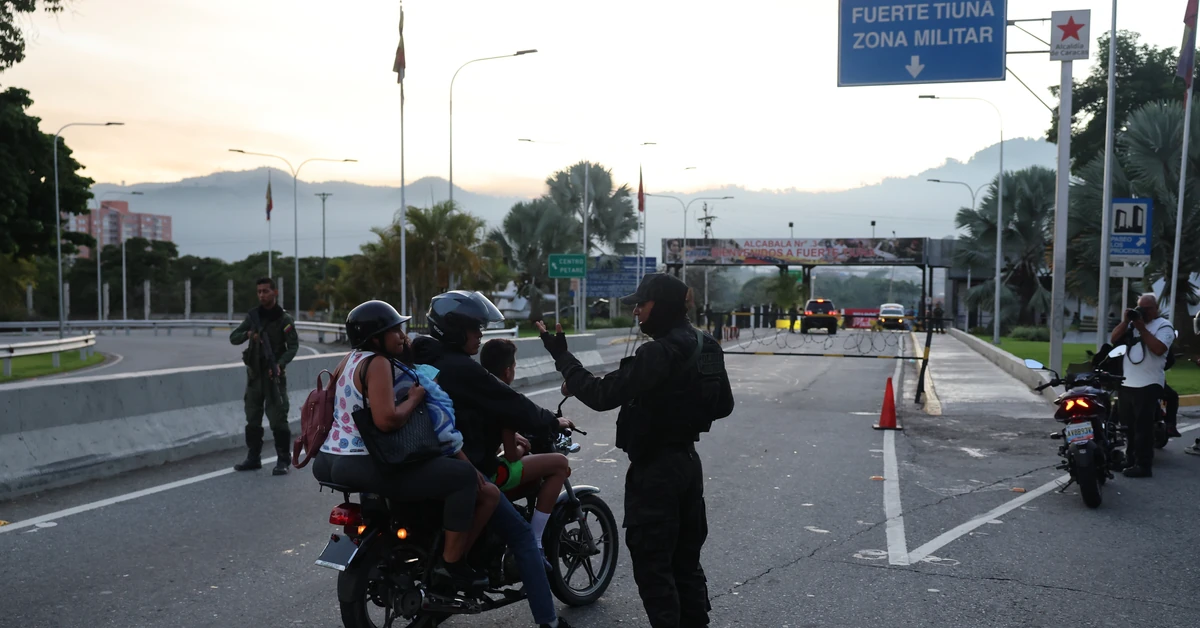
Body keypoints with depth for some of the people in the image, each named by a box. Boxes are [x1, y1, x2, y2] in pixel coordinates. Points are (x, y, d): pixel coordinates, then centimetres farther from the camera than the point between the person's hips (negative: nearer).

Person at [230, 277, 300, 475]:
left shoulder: (284, 319, -5)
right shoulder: (253, 316, 8)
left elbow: (293, 346, -11)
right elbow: (233, 337, 6)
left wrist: (280, 363, -26)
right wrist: (247, 334, -17)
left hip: (274, 374, -5)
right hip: (254, 372, 5)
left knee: (278, 419, -7)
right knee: (252, 419, 10)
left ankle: (283, 461, 0)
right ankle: (253, 458, 21)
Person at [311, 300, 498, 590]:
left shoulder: (353, 357, 13)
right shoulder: (378, 363, -15)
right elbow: (386, 419, -26)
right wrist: (414, 398, -11)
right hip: (363, 466, -11)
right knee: (464, 477, -11)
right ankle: (451, 563, -7)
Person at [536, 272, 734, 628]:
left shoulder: (658, 353, -22)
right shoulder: (706, 347, 6)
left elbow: (602, 395, -24)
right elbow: (724, 405, 15)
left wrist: (561, 356, -16)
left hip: (655, 469, -9)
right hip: (687, 462, 9)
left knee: (652, 565, 2)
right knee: (685, 560, 18)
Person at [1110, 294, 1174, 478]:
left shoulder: (1163, 326, -3)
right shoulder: (1132, 324, 16)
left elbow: (1159, 349, -19)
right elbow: (1114, 340, 6)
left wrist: (1142, 329, -18)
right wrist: (1126, 321, -4)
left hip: (1148, 385, -7)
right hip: (1127, 383, 7)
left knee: (1143, 426, -8)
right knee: (1128, 425, 13)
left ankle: (1143, 465, -6)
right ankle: (1131, 458, 23)